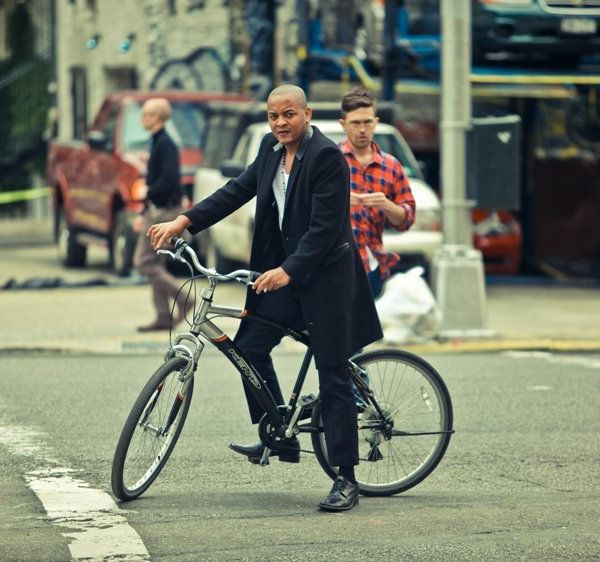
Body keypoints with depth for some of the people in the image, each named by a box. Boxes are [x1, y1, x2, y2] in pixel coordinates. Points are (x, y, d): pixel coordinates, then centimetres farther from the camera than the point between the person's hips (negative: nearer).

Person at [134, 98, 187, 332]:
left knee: (144, 261, -9)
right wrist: (144, 214, 22)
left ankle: (181, 298, -9)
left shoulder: (165, 144, -15)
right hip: (158, 210, 10)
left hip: (164, 210, -10)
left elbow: (169, 178, -26)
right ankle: (164, 317, 9)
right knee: (154, 263, 10)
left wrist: (148, 195, -15)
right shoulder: (159, 143, 16)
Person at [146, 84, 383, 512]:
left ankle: (347, 480, 0)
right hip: (284, 271, 8)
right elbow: (238, 191, 8)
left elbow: (325, 228, -21)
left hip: (324, 275, -8)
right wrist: (183, 222, -2)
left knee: (333, 375, -5)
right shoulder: (271, 149, 7)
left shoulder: (327, 156, -17)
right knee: (249, 346, 2)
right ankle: (280, 438, 18)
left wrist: (288, 269, -30)